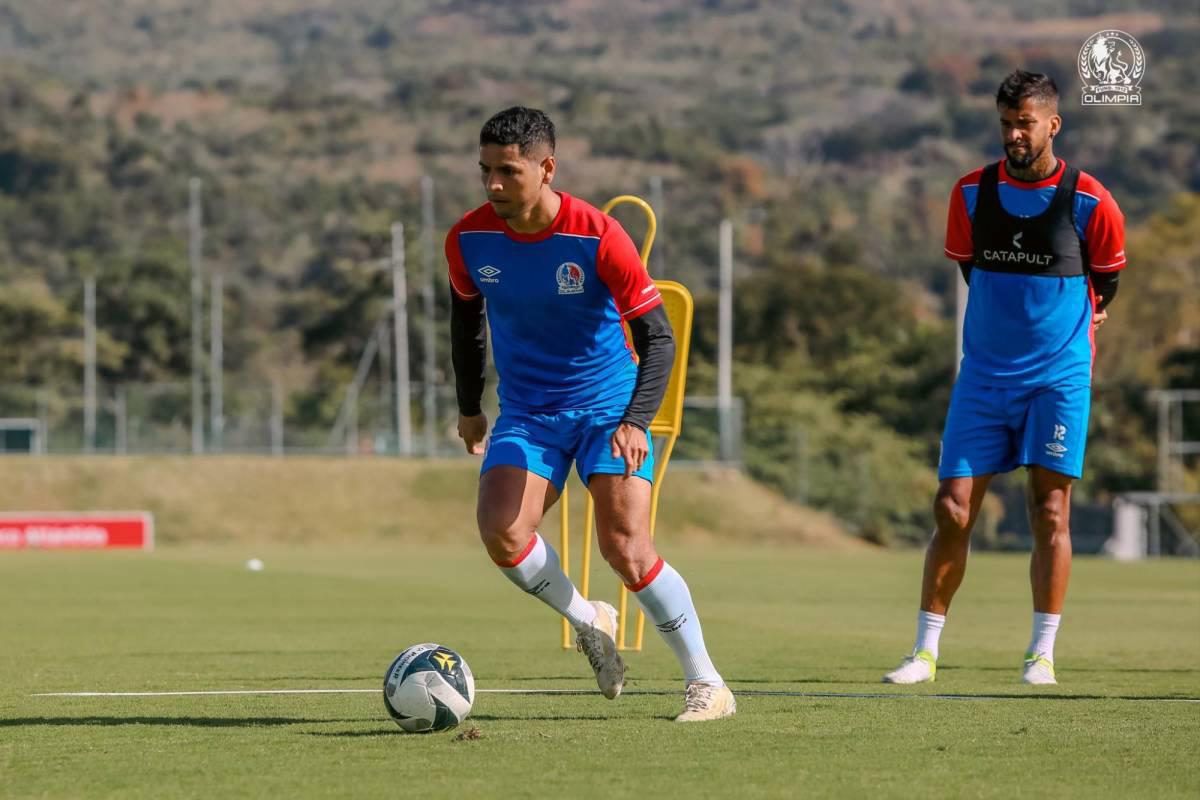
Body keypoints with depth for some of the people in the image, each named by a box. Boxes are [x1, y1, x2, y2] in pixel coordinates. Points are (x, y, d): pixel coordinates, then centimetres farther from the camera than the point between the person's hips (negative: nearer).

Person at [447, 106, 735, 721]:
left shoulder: (598, 237, -20)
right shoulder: (468, 240, -8)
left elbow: (658, 338, -16)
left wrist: (635, 421, -30)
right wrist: (469, 407, 18)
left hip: (608, 408, -3)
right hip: (527, 412, 3)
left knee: (625, 548, -17)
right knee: (500, 532, -21)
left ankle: (707, 683, -2)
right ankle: (588, 622, 6)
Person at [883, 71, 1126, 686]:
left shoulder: (1089, 202, -7)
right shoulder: (972, 193, 1)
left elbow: (1106, 282, 9)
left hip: (1058, 375, -2)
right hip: (984, 375, 2)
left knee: (1049, 512, -4)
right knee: (952, 510, -2)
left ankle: (1042, 654, 5)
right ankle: (925, 652, 5)